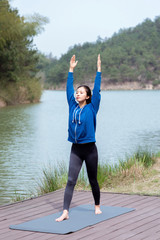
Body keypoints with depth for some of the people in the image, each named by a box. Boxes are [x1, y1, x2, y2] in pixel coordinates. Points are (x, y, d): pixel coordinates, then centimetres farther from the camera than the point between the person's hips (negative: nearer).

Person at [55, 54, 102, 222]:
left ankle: (97, 206, 32)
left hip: (90, 149, -3)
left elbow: (97, 90, -7)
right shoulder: (73, 106, 6)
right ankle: (65, 212, -13)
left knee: (92, 180, 12)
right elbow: (69, 89, 12)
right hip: (75, 149, 3)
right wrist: (71, 70, 15)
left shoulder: (91, 108, -3)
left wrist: (99, 69, -7)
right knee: (71, 181, -8)